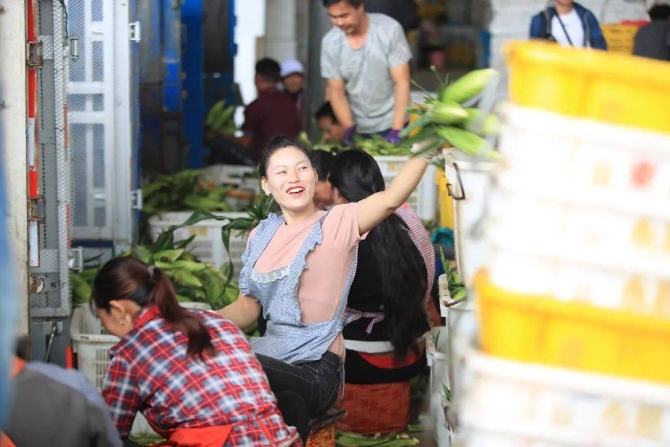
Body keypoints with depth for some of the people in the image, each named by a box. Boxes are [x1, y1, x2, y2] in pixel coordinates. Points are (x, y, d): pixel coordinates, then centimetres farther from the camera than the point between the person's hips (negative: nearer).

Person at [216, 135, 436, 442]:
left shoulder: (338, 222, -4)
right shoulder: (261, 235, 14)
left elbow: (391, 198, -21)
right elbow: (249, 305, 13)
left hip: (315, 368, -4)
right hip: (272, 356, 5)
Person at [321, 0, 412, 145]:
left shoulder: (390, 29, -14)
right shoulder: (330, 43, -7)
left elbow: (402, 82, -13)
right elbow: (336, 91, 0)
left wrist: (396, 130, -19)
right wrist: (349, 127, -14)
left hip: (391, 124, -2)